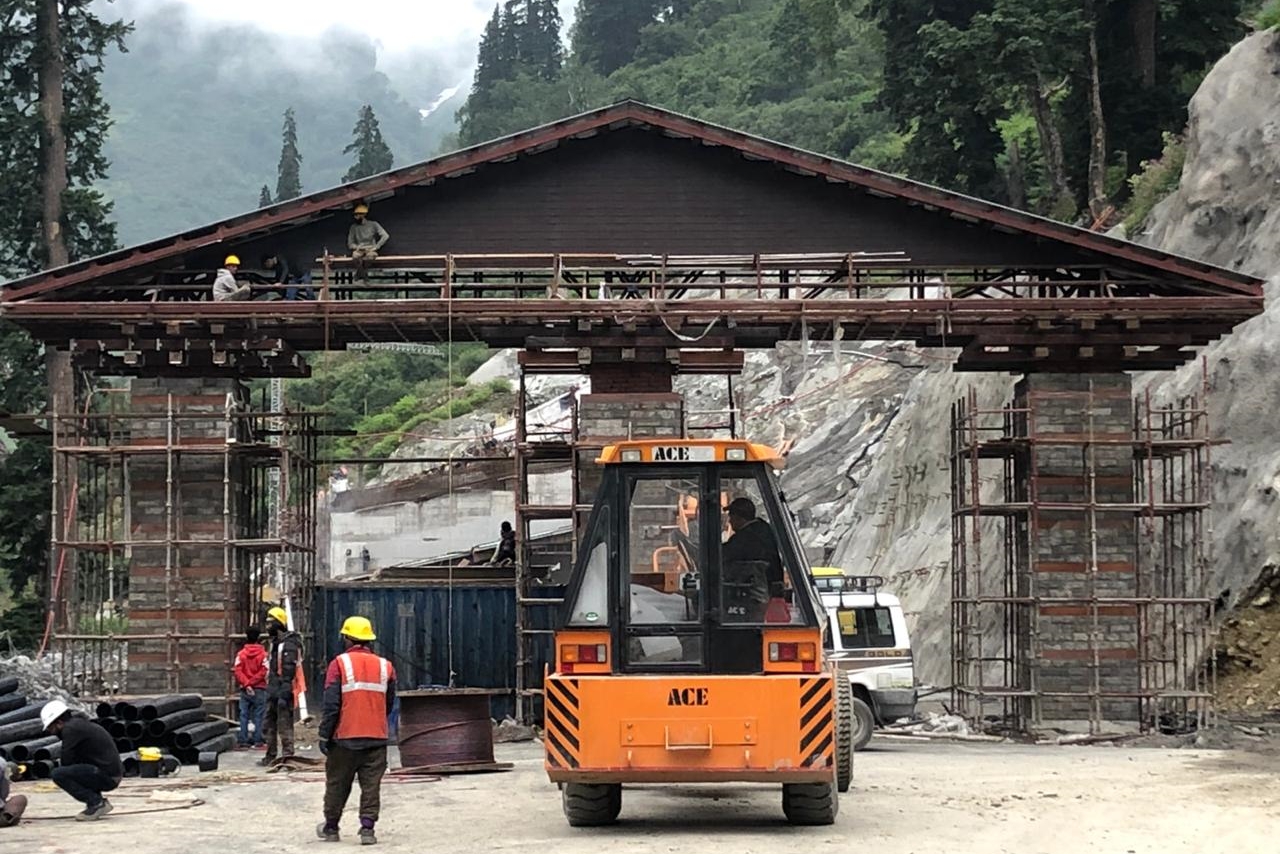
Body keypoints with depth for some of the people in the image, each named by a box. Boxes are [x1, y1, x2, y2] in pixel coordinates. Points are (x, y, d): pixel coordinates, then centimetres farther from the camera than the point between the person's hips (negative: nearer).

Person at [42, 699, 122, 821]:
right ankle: (99, 801, 15)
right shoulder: (80, 724, 18)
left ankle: (95, 803, -9)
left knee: (58, 774, -16)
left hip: (106, 776, -10)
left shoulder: (70, 729, -12)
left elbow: (67, 761, -12)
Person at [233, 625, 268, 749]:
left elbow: (238, 671, -6)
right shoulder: (263, 654, -3)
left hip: (245, 690, 2)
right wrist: (251, 683, -9)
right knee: (258, 716, 1)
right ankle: (258, 741, -2)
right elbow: (263, 672, -11)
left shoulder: (241, 654, 2)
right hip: (259, 689, -2)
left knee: (244, 715, 6)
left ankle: (243, 741, 5)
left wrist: (246, 684, -10)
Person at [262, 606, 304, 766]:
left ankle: (287, 755, -6)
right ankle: (270, 755, 23)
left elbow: (289, 670, -21)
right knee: (269, 724, 15)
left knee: (284, 724, -8)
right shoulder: (275, 643, 19)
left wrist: (284, 692, -26)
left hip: (283, 690, -11)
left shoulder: (289, 644, -14)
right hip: (273, 689, 11)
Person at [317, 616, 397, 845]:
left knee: (337, 784, 12)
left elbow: (331, 705, -10)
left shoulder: (339, 664, -7)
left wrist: (324, 735, -4)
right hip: (377, 738, 2)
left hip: (345, 737, -2)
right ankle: (367, 828, -4)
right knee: (371, 785, 4)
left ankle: (331, 828, 23)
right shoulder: (385, 666, 5)